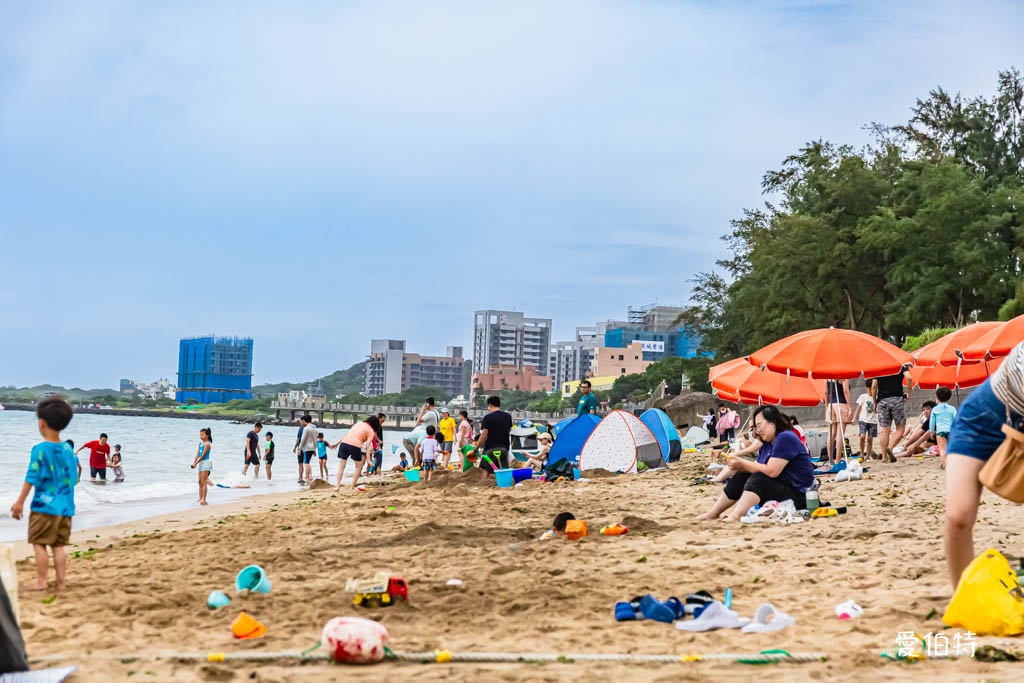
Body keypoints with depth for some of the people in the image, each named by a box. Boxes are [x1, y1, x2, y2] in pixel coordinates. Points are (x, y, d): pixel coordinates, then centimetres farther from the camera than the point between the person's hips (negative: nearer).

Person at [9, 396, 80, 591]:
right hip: (65, 507, 5)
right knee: (59, 545, 10)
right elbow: (75, 477, 12)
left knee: (39, 544, 2)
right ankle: (61, 581, 8)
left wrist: (20, 502, -7)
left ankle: (41, 581, 1)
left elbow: (31, 478, -12)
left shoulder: (40, 449, -11)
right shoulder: (68, 449, 5)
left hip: (44, 506, -5)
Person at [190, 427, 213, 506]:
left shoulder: (207, 444, -13)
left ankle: (204, 499, -15)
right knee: (200, 482, 13)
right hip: (200, 463, 9)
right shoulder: (200, 443, 13)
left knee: (203, 482, -13)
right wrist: (194, 462, -6)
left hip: (206, 463, -9)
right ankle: (200, 498, 21)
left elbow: (203, 456, -17)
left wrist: (196, 463, -15)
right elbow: (197, 454, 8)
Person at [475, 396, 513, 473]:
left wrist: (476, 449, -4)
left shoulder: (488, 417, -8)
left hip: (490, 449, -5)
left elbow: (484, 435, -11)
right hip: (504, 448, 5)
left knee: (485, 472, -2)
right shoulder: (508, 416, 8)